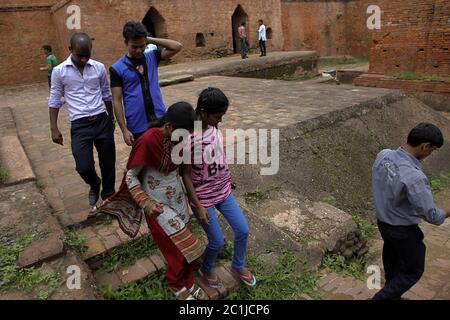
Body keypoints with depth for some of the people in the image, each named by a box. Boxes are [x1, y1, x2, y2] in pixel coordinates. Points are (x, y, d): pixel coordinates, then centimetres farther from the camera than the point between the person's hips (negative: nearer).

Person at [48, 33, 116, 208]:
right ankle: (94, 185, 26)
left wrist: (111, 118, 20)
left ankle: (108, 196, 30)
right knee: (84, 167, -10)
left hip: (102, 121, 2)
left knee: (108, 163, 9)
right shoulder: (59, 71, -2)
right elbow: (54, 101, 4)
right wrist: (54, 128, 0)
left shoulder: (99, 68, 3)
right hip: (80, 125, -2)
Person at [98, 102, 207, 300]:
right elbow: (130, 176, -15)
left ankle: (187, 283, 39)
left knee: (185, 244, 15)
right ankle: (175, 284, 33)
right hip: (158, 204, -5)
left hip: (178, 197, 6)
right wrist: (146, 203, -21)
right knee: (180, 248, 5)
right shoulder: (148, 141, -25)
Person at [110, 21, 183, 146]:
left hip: (160, 121, 3)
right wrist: (124, 130, -10)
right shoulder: (117, 68, -5)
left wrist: (151, 40, -7)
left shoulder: (152, 57, 5)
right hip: (137, 127, -2)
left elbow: (177, 47, -3)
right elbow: (117, 101, -6)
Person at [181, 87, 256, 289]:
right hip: (204, 198, -6)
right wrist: (198, 206, -15)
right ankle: (206, 270, 39)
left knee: (243, 230, 12)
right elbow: (186, 175, -19)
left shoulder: (213, 127, -5)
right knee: (217, 242, 6)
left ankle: (238, 267, 39)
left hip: (224, 191, 7)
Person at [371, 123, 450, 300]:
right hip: (404, 230, -7)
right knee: (413, 270, 18)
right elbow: (431, 216, -24)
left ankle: (392, 295, 49)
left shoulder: (383, 155, -13)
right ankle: (382, 298, 22)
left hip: (383, 222, 7)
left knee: (392, 263, 28)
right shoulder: (414, 177, -35)